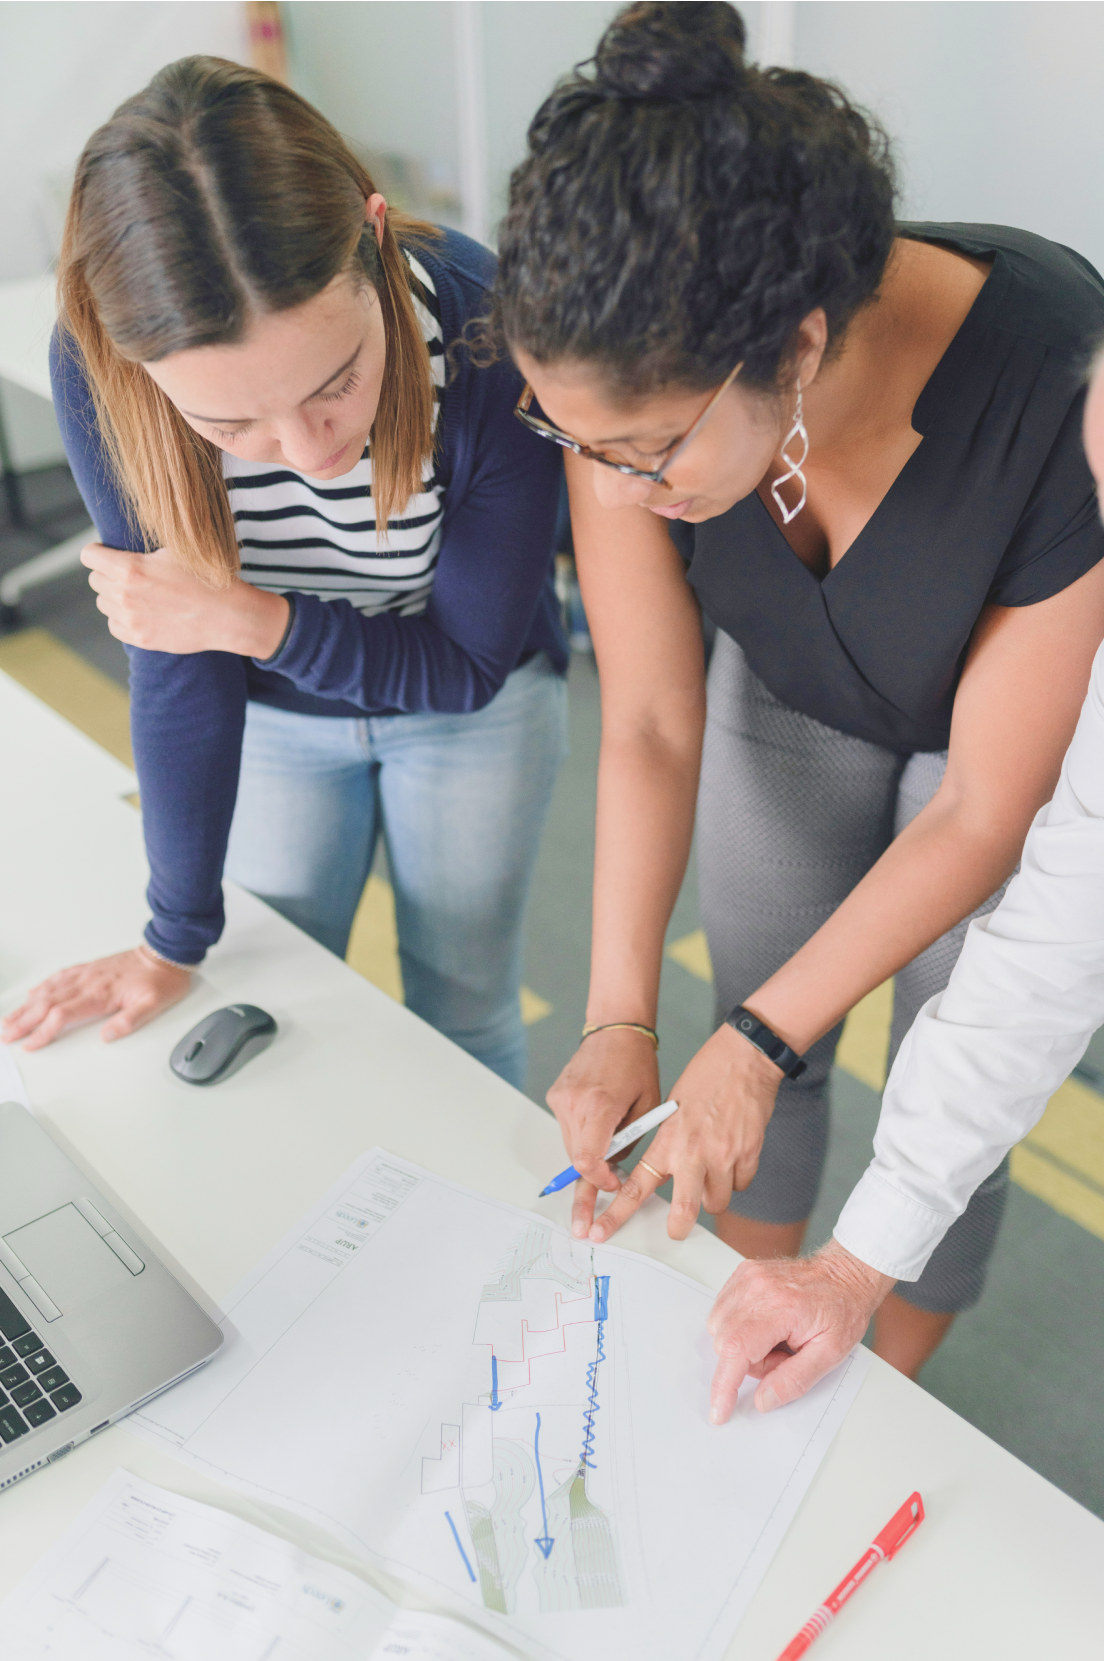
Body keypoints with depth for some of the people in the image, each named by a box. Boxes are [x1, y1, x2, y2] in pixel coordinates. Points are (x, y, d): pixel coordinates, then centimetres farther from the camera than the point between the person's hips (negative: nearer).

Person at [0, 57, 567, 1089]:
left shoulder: (491, 340, -33)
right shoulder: (96, 370, -28)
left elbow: (470, 663, -21)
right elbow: (176, 655, -18)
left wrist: (252, 618, -34)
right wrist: (178, 939, -11)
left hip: (473, 704, -1)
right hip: (273, 713, 2)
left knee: (463, 1011, 12)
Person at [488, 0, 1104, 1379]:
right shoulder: (633, 391, -29)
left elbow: (986, 812, -29)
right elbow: (650, 723, -19)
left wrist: (756, 1043, -28)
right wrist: (619, 1019, -26)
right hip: (790, 691, 3)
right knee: (760, 1029, 13)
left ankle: (887, 1398, 40)